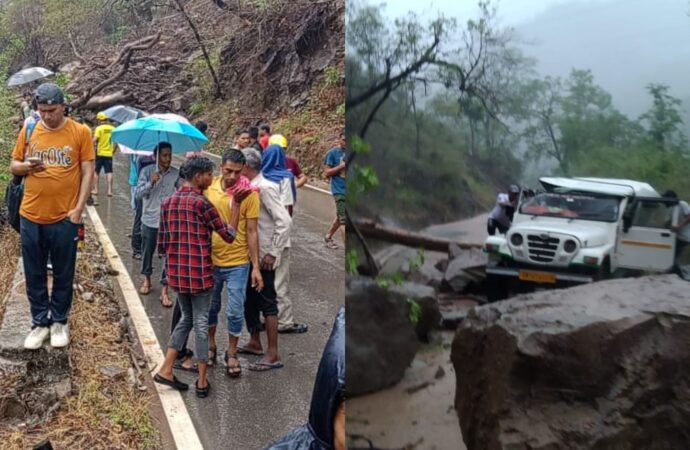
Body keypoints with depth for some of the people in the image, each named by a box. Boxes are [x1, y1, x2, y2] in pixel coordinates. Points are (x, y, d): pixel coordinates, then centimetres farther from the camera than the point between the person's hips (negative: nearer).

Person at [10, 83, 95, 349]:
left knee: (63, 275, 10)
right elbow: (13, 167, 12)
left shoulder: (80, 132, -4)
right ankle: (40, 323, 25)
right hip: (31, 217, 3)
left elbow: (88, 172, -3)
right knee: (34, 276, 11)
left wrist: (79, 208, -10)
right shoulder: (28, 131, 4)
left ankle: (59, 322, 26)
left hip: (65, 217, -3)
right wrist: (27, 166, -12)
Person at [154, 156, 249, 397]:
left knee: (186, 318, 21)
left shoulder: (168, 202, 6)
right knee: (201, 323, 4)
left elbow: (161, 244, 8)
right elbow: (229, 235, -9)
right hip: (199, 273, -6)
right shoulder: (202, 203, -14)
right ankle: (202, 381, 12)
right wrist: (236, 205, -3)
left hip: (176, 272, 6)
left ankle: (166, 370, 17)